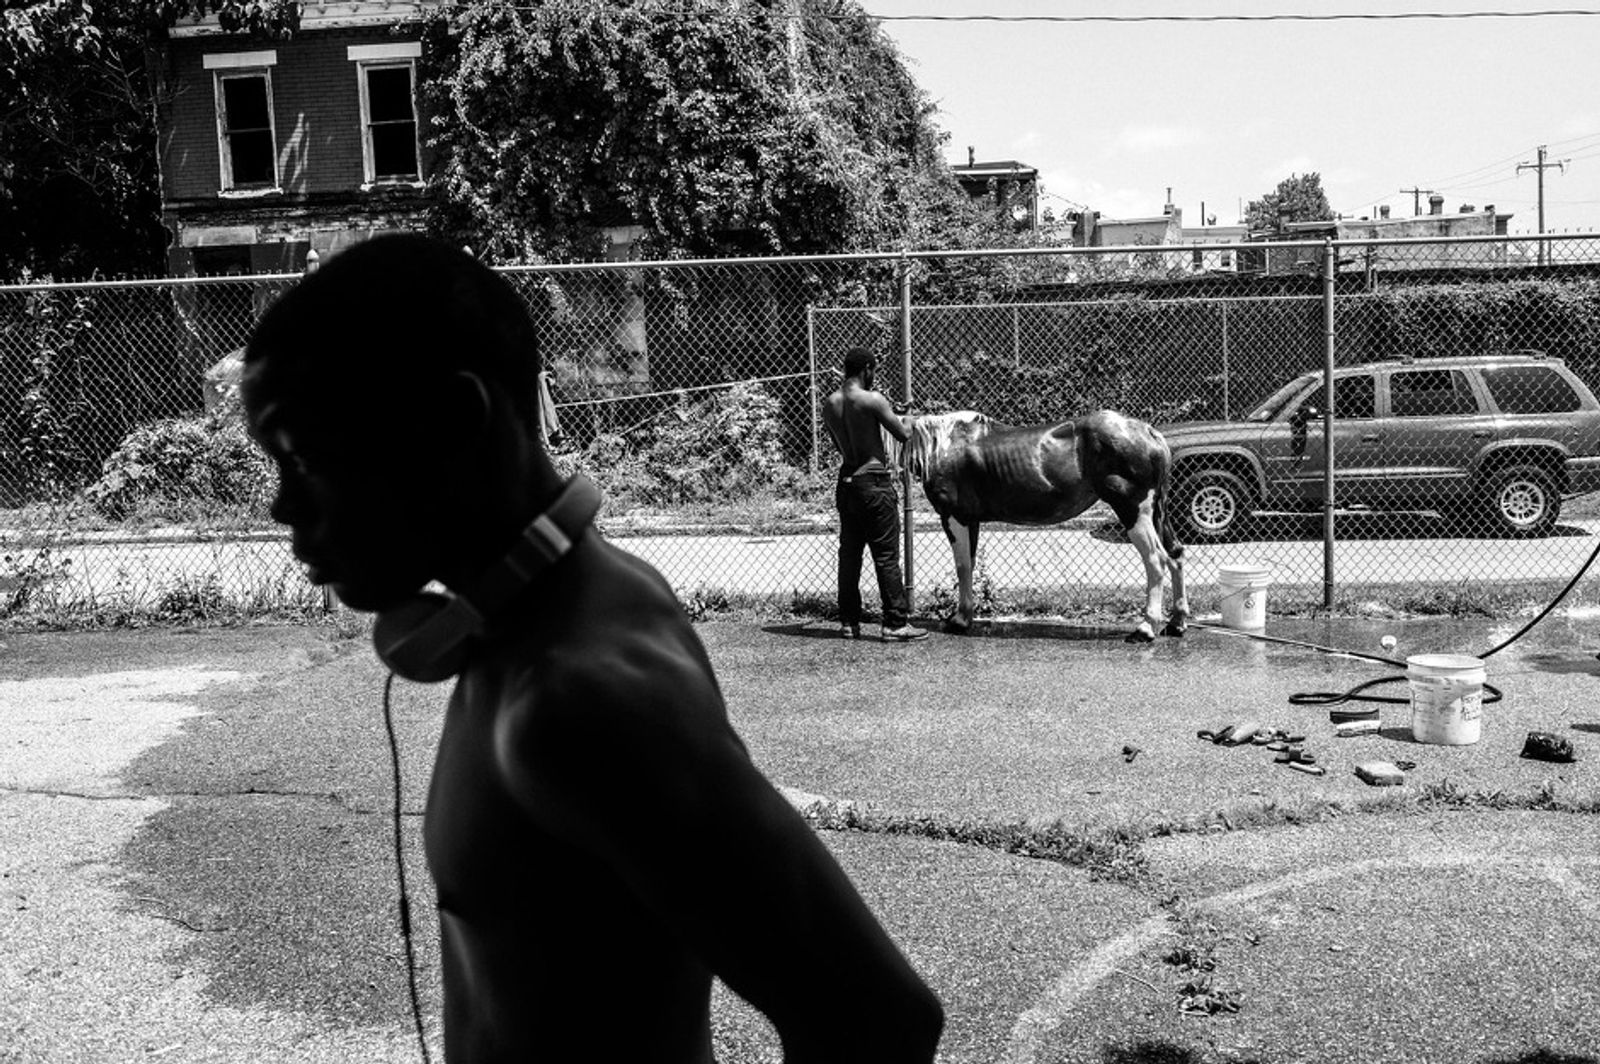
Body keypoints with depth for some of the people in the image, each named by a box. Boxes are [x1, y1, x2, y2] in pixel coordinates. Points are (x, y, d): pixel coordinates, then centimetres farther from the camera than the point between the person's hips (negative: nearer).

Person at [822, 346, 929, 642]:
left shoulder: (829, 404, 5)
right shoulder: (872, 400, -15)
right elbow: (903, 435, -9)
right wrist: (906, 421, 13)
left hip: (846, 482, 7)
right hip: (874, 483, -6)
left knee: (849, 553, 12)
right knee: (886, 555, -2)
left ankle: (849, 622, 16)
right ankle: (896, 623, 1)